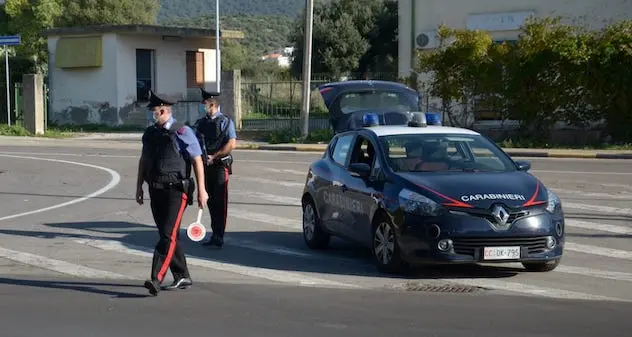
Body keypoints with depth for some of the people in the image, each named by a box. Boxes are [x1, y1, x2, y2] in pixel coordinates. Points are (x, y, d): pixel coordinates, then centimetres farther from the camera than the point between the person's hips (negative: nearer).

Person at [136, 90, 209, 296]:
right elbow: (143, 161, 20)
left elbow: (197, 161, -7)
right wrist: (139, 187, 18)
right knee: (168, 236, 11)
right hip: (156, 191, 7)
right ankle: (182, 278, 20)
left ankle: (156, 279, -21)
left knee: (169, 236, -13)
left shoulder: (182, 133, -8)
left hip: (176, 191, -7)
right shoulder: (150, 133, 12)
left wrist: (201, 190, -10)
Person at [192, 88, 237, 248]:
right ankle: (215, 234, 21)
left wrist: (213, 157, -16)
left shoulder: (225, 122, -5)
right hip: (205, 167, 6)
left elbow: (231, 144, -13)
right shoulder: (200, 123, 12)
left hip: (220, 166, -6)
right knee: (211, 201, 11)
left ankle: (219, 236, -1)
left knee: (220, 201, -5)